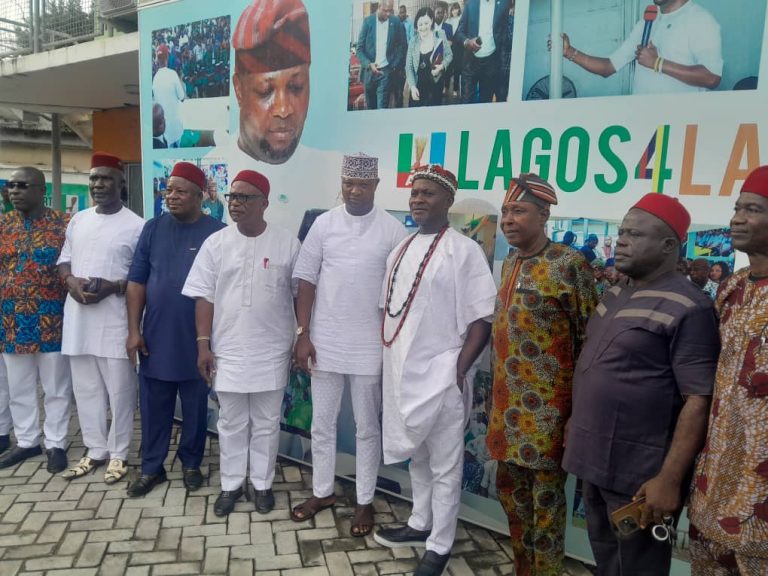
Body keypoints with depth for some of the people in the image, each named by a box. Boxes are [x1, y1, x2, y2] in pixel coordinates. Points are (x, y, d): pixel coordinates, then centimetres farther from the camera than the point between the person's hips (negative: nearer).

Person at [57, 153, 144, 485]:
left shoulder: (135, 225, -6)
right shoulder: (77, 221, 12)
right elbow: (64, 259, 16)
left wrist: (112, 287, -21)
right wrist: (71, 281, -5)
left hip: (115, 318, -6)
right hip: (78, 317, 6)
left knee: (119, 389, 3)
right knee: (85, 389, 13)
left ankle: (118, 454, 18)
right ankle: (96, 450, 28)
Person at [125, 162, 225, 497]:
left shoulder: (217, 232, -6)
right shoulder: (153, 229, 3)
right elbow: (137, 281, 4)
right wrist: (133, 330, -1)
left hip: (197, 341, -2)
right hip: (155, 338, 3)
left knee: (195, 408, 11)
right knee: (153, 407, 11)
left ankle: (191, 464, 30)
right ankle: (151, 468, 27)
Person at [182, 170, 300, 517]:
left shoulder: (287, 244, -3)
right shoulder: (216, 243, 0)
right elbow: (204, 298, 1)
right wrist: (203, 344, -3)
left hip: (271, 352, -1)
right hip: (228, 351, 1)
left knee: (266, 424, 12)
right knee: (231, 424, 13)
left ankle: (262, 484, 29)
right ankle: (231, 485, 30)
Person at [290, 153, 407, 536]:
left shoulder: (393, 230, -5)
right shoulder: (324, 224, 1)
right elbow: (306, 281, 2)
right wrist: (302, 334, -3)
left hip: (370, 346, -2)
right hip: (324, 341, 2)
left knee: (367, 427, 11)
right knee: (322, 423, 15)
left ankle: (365, 501, 28)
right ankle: (322, 492, 34)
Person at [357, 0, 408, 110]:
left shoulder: (397, 22, -1)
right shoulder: (368, 21, -1)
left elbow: (403, 46, 7)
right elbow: (360, 48, -1)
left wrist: (397, 67, -4)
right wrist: (369, 64, -17)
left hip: (386, 70, -1)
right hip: (369, 71, 2)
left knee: (382, 108, -10)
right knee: (370, 107, 11)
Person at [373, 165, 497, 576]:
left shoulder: (464, 250, -10)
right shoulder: (401, 250, 11)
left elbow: (483, 317, -13)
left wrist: (460, 368, -16)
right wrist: (388, 358, 9)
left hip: (441, 375, -7)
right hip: (402, 371, 7)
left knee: (444, 467, 7)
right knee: (416, 457, 22)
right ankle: (420, 524, 40)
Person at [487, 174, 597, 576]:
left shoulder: (569, 265, -13)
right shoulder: (509, 263, 10)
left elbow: (589, 337, -12)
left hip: (546, 405, -8)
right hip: (508, 401, 8)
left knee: (546, 491, 6)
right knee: (509, 485, 18)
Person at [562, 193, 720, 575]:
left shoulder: (688, 309, -16)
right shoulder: (614, 294, 9)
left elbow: (699, 400, -20)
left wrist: (670, 478, -22)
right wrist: (576, 422, 18)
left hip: (639, 471, -7)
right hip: (593, 459, 7)